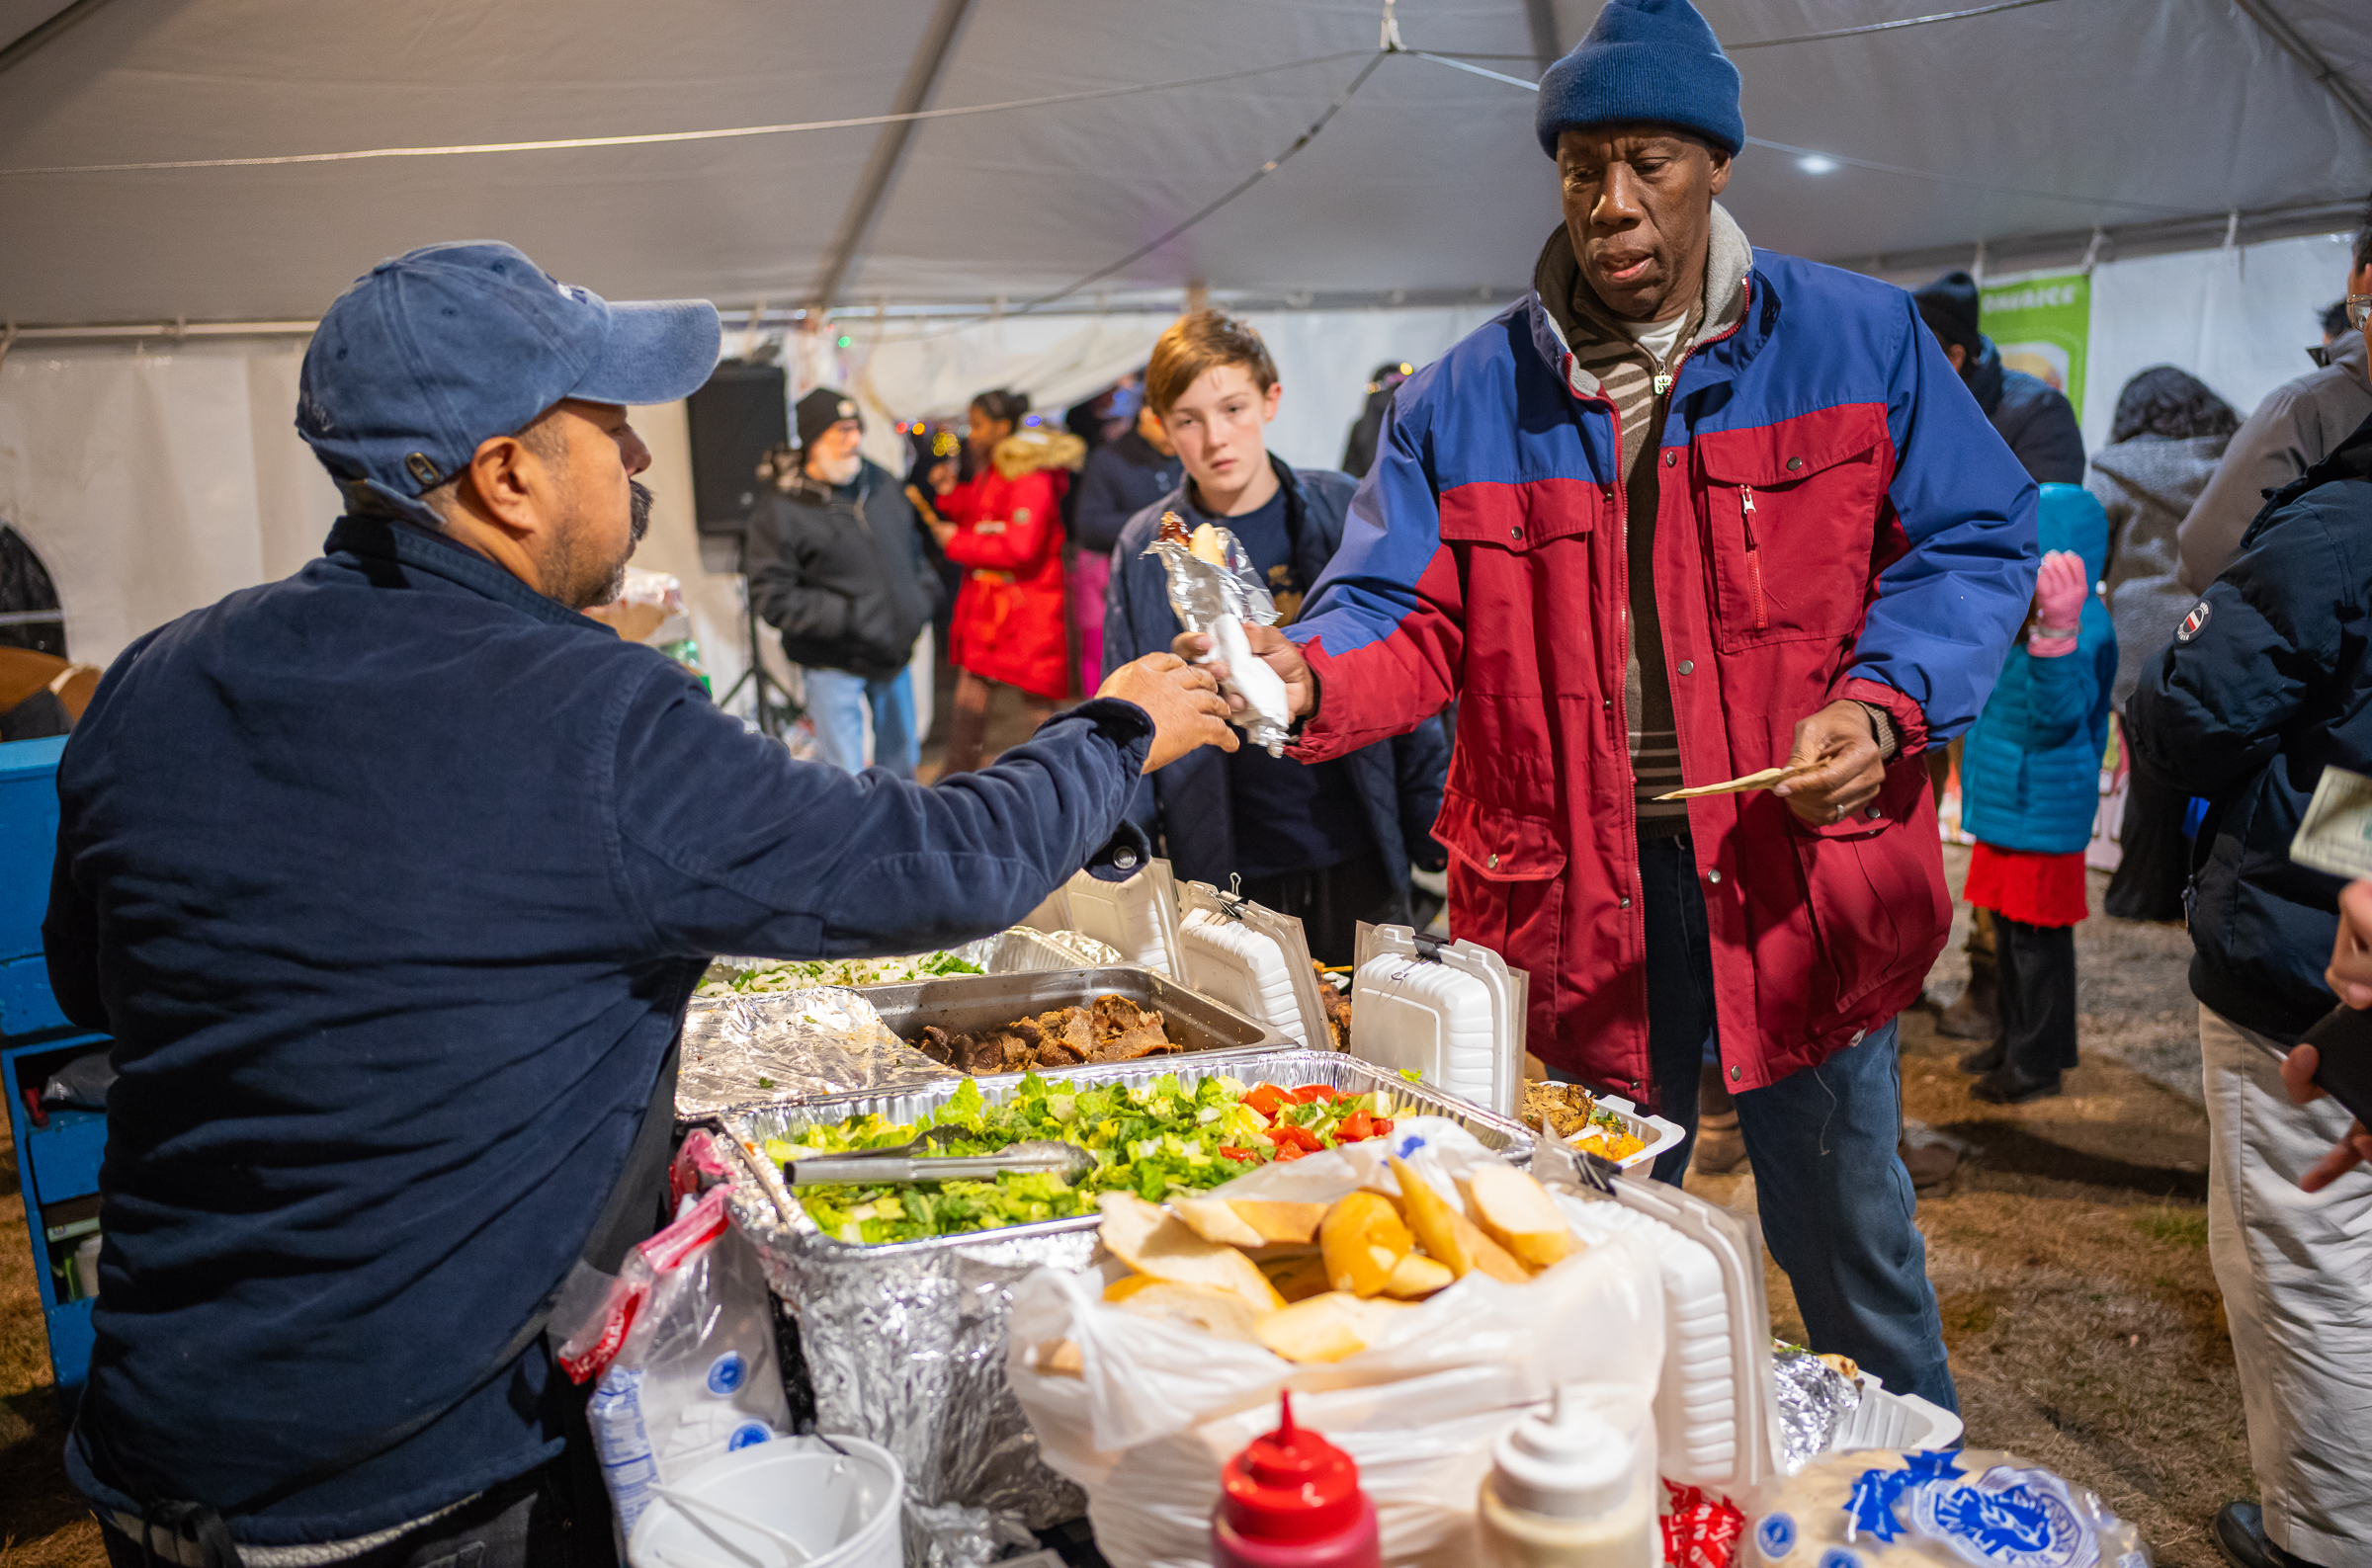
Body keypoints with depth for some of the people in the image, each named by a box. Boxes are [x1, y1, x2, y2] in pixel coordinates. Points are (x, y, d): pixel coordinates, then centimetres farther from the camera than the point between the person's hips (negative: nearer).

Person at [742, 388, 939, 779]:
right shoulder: (780, 512, -14)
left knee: (900, 762, 20)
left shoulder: (880, 484, 5)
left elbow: (912, 546, 20)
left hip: (895, 651, 6)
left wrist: (923, 597, 4)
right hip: (835, 663, -6)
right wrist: (847, 617, -21)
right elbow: (774, 599, -17)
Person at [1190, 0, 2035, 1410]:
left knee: (1852, 1250, 15)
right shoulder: (1470, 397, 3)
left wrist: (1885, 703, -14)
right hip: (1569, 907, 2)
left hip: (1801, 879, -1)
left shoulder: (1859, 342, 1)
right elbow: (1407, 611, -1)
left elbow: (1977, 543, 3)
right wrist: (1307, 675, -23)